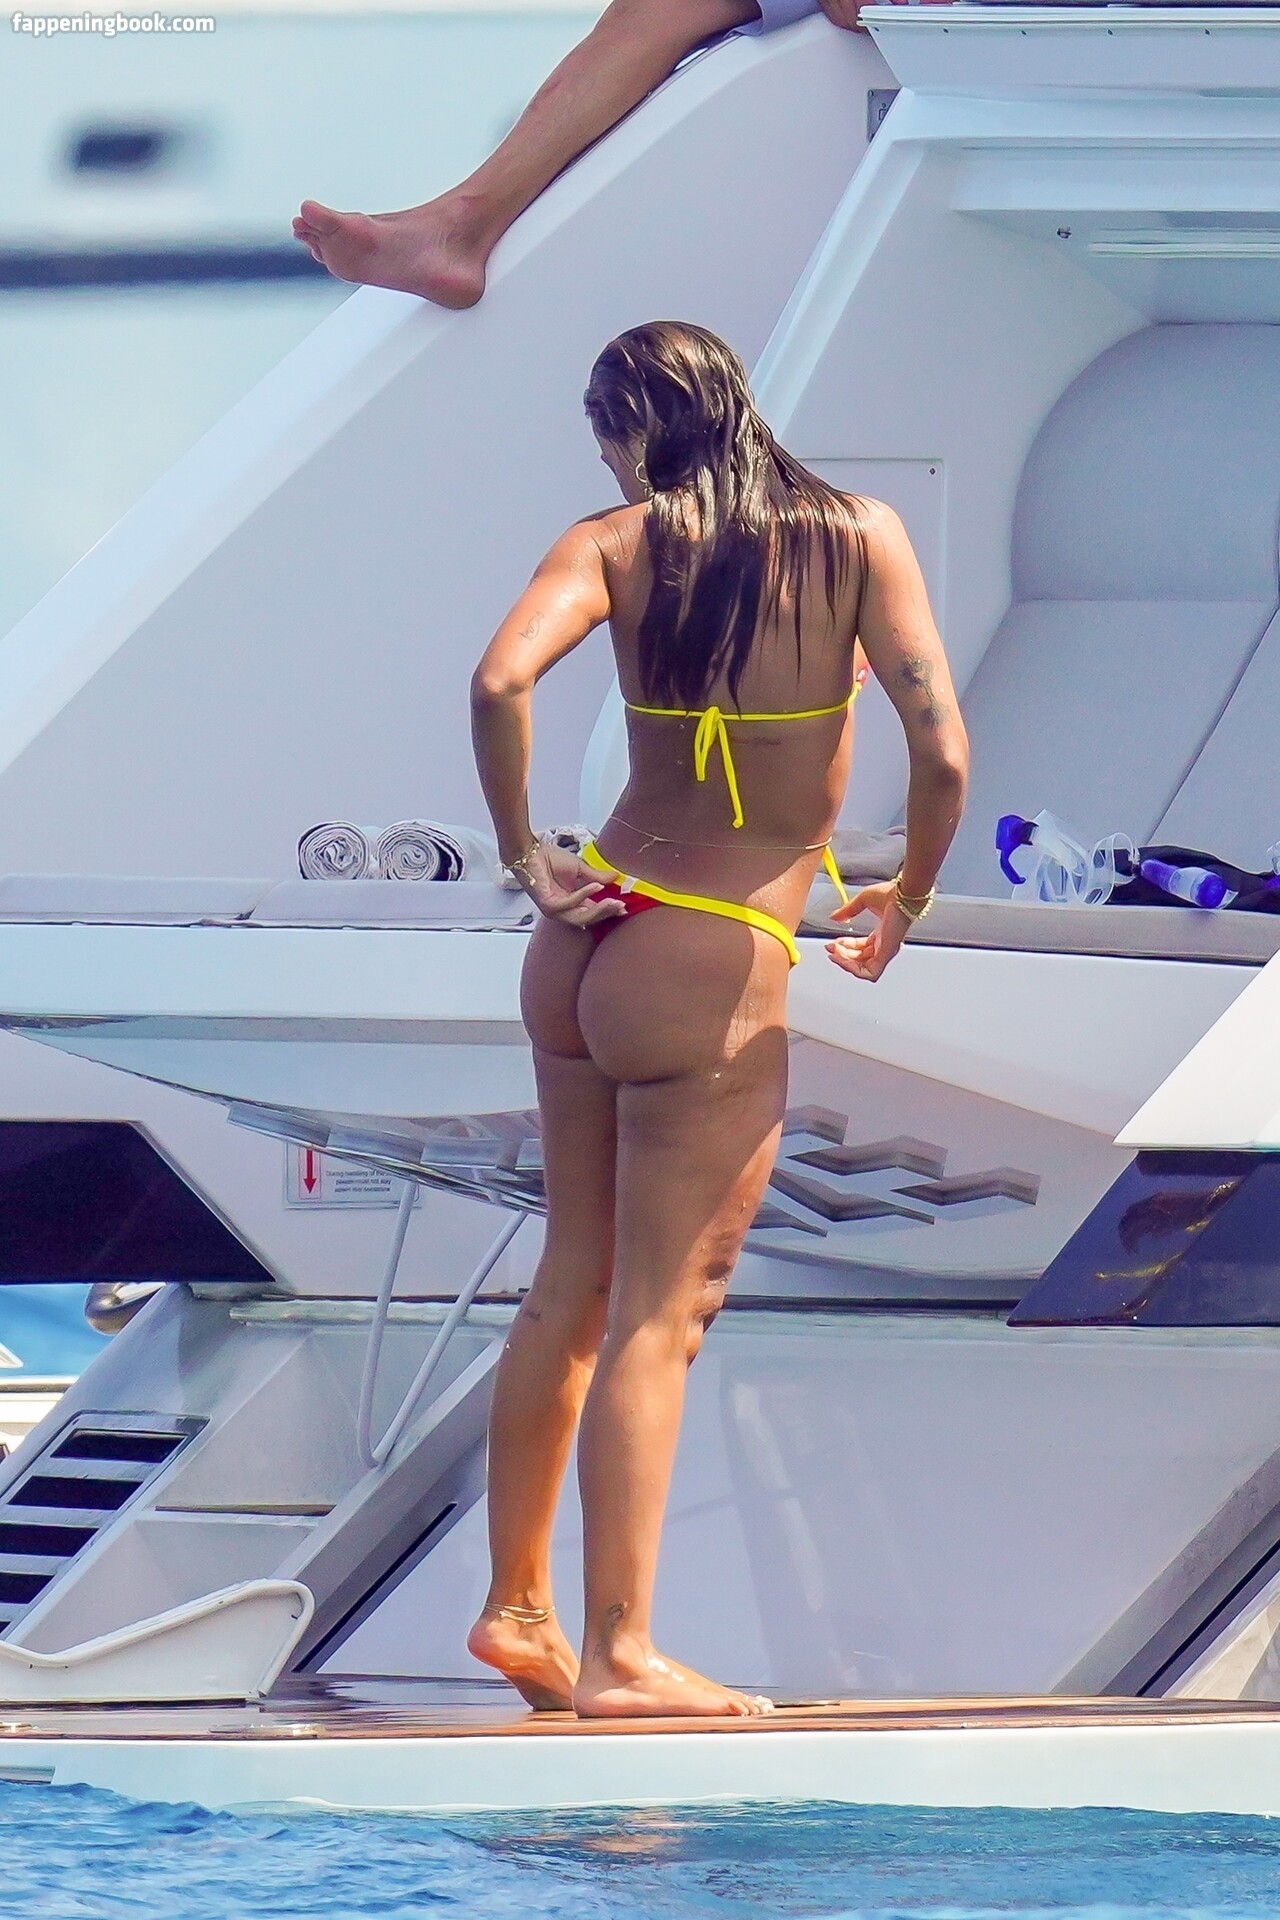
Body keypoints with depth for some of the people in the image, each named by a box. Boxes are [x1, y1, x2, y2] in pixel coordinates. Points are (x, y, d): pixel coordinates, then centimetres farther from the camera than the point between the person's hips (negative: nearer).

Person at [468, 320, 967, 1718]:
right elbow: (942, 753, -13)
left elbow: (499, 682, -19)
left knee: (575, 1283, 17)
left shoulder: (617, 544, -1)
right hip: (715, 972, -4)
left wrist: (526, 856, -5)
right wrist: (909, 899, 5)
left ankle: (515, 1604, 24)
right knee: (659, 1315, -1)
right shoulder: (858, 538, -5)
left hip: (591, 942, 4)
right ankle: (619, 1654, 0)